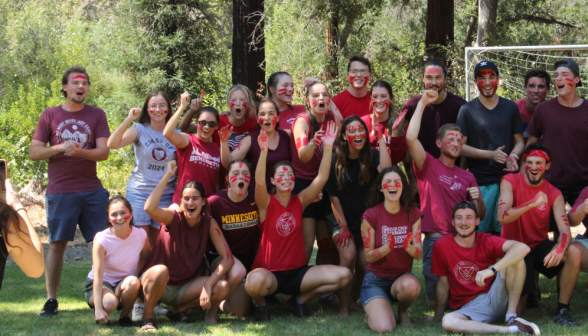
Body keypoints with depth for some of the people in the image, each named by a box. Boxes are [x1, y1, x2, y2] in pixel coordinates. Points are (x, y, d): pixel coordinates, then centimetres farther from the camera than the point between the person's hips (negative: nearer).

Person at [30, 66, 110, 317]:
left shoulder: (97, 115, 8)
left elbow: (103, 152, -2)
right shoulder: (50, 115, 6)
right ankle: (51, 300, 6)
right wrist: (60, 148, -13)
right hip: (60, 191, -1)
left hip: (92, 190, 1)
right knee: (57, 244, 0)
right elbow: (34, 152, 3)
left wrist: (80, 152, -20)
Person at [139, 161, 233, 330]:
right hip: (153, 280, -4)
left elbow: (227, 258, -12)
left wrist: (208, 286, -24)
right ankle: (147, 316, -13)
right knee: (161, 270, -39)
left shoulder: (209, 223, -6)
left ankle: (179, 310, 5)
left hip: (184, 287, 4)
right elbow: (149, 208, -37)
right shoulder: (174, 218, -14)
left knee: (222, 288, -20)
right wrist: (167, 176, -36)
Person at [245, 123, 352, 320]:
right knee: (256, 281, -41)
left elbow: (321, 179, -5)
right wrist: (264, 151, -40)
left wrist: (328, 147, -16)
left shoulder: (300, 201, 5)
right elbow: (259, 182, -26)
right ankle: (260, 304, -1)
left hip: (298, 271, 4)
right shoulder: (266, 204, -5)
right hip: (270, 273, -4)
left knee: (343, 276, -15)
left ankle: (300, 299, 9)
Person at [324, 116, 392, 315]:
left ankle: (355, 297, 20)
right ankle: (343, 308, -18)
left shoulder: (372, 157, -5)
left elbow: (386, 170, -28)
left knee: (365, 264, -10)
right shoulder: (335, 161, -7)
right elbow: (333, 196, -5)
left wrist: (381, 139, -24)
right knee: (348, 255, -23)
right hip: (341, 220, -2)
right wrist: (343, 227, -8)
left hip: (365, 220, 2)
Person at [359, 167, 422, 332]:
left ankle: (403, 311, 0)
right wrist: (387, 247, -29)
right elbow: (368, 256, -9)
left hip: (403, 276, 2)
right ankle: (374, 312, 13)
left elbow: (419, 254, -7)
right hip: (376, 279, -2)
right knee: (384, 328, -26)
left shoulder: (413, 214, -3)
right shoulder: (371, 216, -11)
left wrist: (408, 246, -30)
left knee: (410, 286, -38)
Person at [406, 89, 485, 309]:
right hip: (435, 240, -4)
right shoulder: (428, 165, 4)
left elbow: (480, 216, 16)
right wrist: (422, 103, -11)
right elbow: (411, 138, -15)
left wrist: (478, 200, -6)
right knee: (435, 301, -5)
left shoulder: (467, 177, 18)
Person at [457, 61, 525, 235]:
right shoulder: (467, 110, 3)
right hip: (478, 183, -2)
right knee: (478, 233, -4)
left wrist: (513, 155, -9)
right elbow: (460, 146, -1)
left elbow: (519, 141, 15)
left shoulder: (511, 108, 11)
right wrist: (490, 154, -13)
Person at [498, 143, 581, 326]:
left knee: (573, 252, -29)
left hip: (540, 247, 2)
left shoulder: (554, 194, -4)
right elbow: (502, 217, -25)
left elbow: (565, 231, -15)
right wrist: (532, 204, -38)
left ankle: (562, 311, -15)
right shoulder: (510, 182, -10)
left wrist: (560, 248, -39)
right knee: (515, 310, -13)